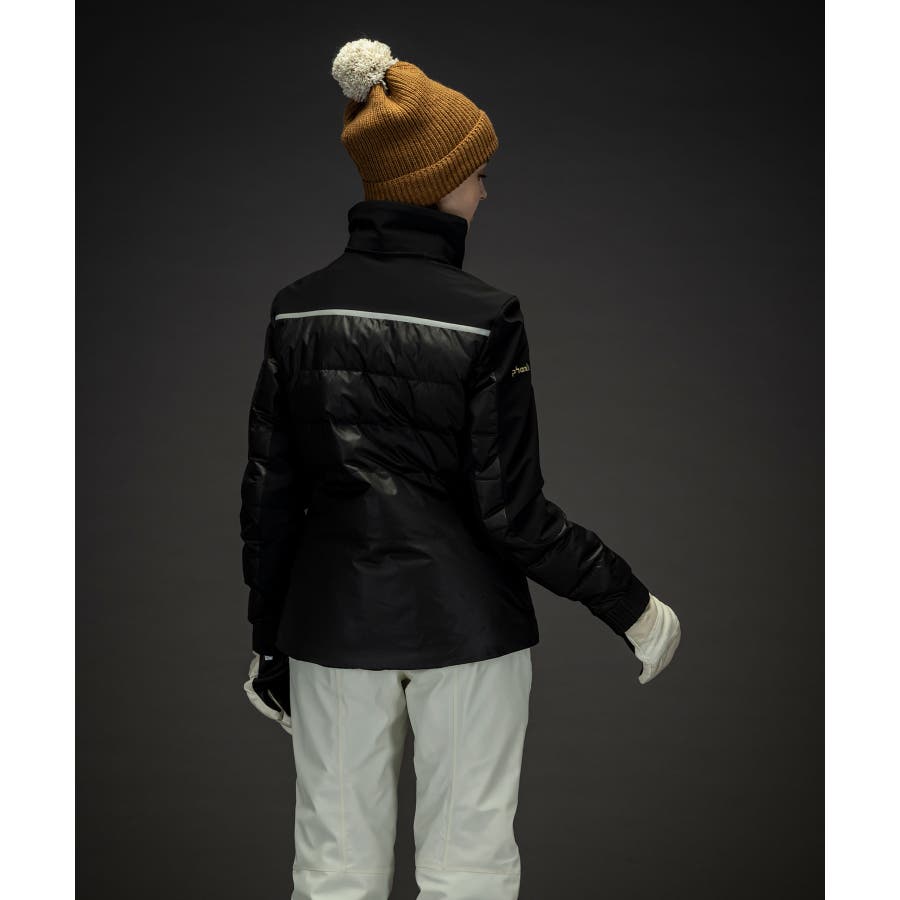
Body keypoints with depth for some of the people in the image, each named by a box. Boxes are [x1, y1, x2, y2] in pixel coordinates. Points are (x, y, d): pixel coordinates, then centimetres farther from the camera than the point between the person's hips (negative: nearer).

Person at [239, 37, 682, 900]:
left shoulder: (297, 309, -2)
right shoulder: (482, 317, -14)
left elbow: (270, 494, 2)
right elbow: (513, 513, -14)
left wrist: (268, 640, 13)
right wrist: (631, 605, -3)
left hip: (335, 623, 4)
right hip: (464, 623, -4)